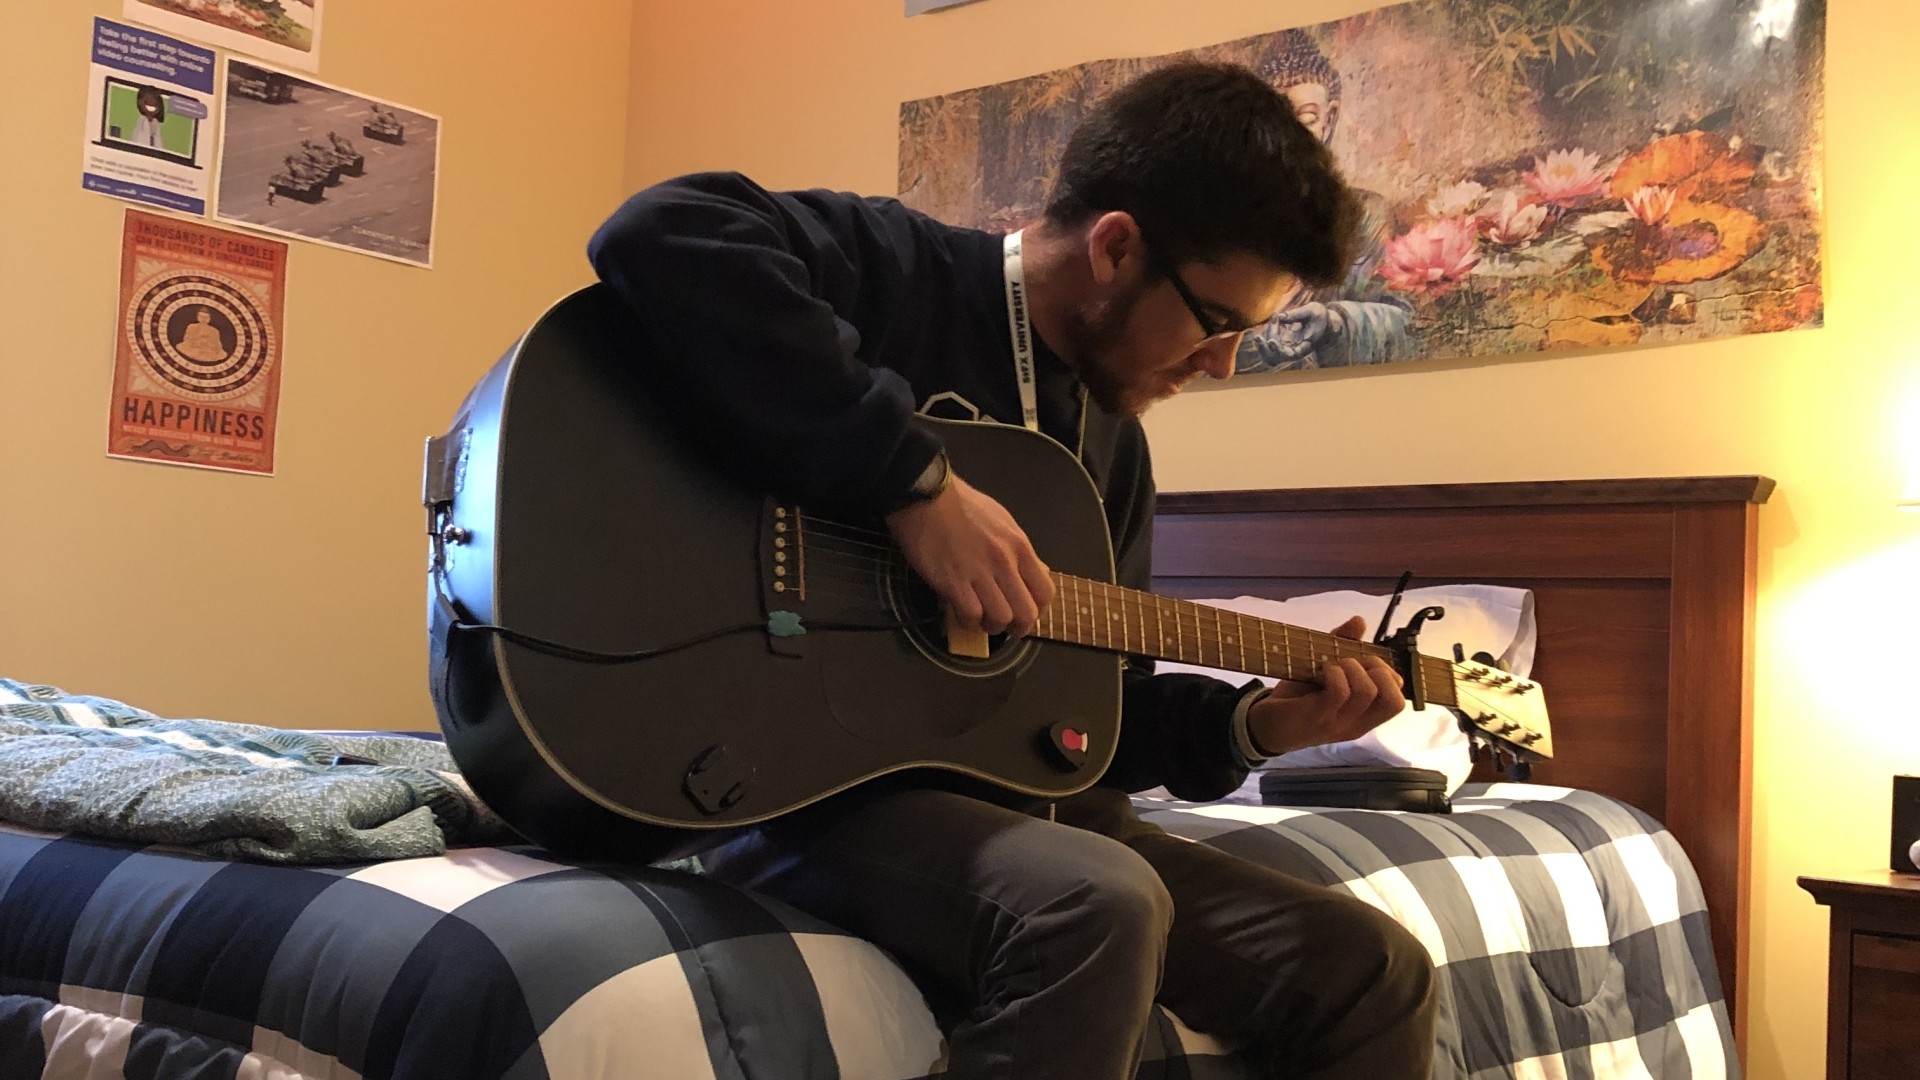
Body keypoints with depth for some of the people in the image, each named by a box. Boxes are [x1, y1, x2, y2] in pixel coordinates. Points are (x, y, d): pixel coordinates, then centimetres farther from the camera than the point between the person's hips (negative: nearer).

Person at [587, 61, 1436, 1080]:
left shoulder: (1111, 443, 13)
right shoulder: (897, 270, -10)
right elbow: (658, 234, -31)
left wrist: (1251, 722, 4)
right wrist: (917, 482, -30)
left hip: (1018, 802, 8)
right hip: (810, 783, -7)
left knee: (1375, 976, 1)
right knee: (1101, 902, -37)